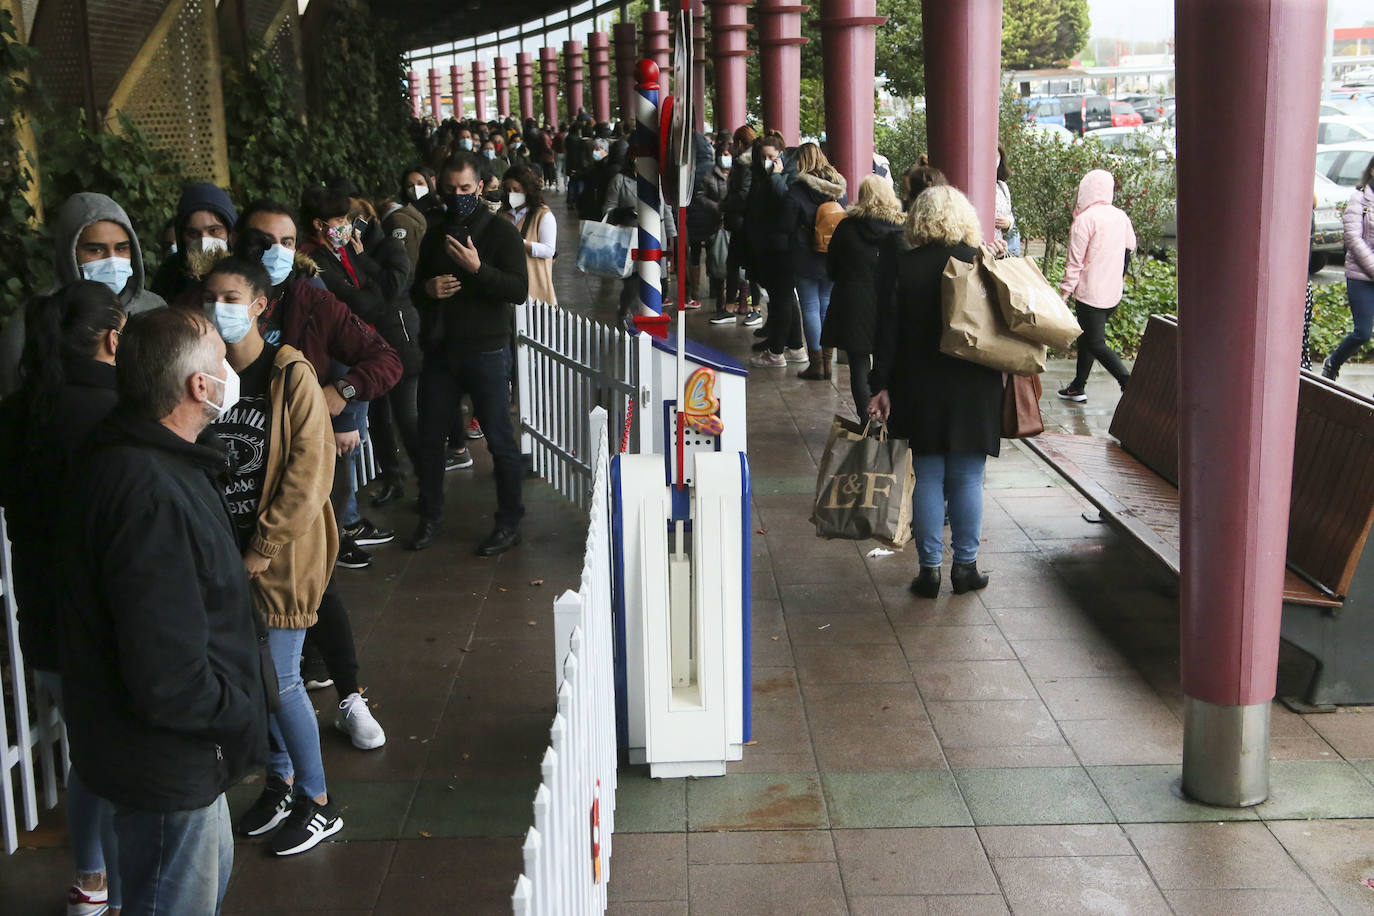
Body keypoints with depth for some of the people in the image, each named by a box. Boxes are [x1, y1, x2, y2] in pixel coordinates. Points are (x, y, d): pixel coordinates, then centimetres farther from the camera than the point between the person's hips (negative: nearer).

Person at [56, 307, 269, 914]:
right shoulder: (153, 498, -34)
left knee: (211, 866, 30)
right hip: (164, 759, -10)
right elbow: (166, 678, -33)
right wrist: (238, 717, -18)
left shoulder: (125, 453, 0)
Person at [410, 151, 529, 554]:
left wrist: (478, 268, -26)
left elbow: (520, 290, -14)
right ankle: (430, 516, 24)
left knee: (500, 441, 0)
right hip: (440, 351, 6)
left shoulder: (501, 232, -4)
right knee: (430, 437, 9)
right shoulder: (435, 236, 14)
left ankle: (509, 522, 11)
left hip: (486, 351, -5)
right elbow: (416, 291, 22)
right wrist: (427, 290, -2)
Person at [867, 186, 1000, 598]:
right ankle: (966, 565, 15)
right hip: (975, 390, 0)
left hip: (921, 390, 0)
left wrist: (881, 386, -2)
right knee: (967, 479, 8)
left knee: (928, 478, 7)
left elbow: (888, 333, -5)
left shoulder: (901, 267, -4)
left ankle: (930, 568, 10)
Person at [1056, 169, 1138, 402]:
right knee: (1087, 337, 19)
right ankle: (1078, 387, 26)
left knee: (1095, 344, -5)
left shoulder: (1085, 219, -15)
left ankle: (1129, 383, -21)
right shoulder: (1121, 217, 6)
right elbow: (1130, 249, 17)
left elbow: (1075, 262, -14)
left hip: (1090, 293, -8)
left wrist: (1065, 291, -7)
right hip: (1114, 293, 8)